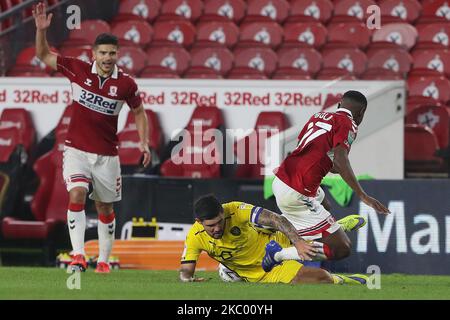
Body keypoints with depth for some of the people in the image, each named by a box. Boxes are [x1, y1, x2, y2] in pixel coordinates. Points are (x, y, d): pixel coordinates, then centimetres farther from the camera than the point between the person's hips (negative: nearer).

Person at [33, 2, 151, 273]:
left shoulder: (126, 84, -7)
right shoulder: (78, 70, -6)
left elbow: (139, 111, 8)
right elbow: (44, 55, 0)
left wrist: (144, 143, -3)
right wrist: (41, 30, -16)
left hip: (107, 155, 1)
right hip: (77, 150, -1)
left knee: (105, 208, 10)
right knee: (77, 195, -22)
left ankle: (104, 260, 25)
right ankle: (78, 255, -26)